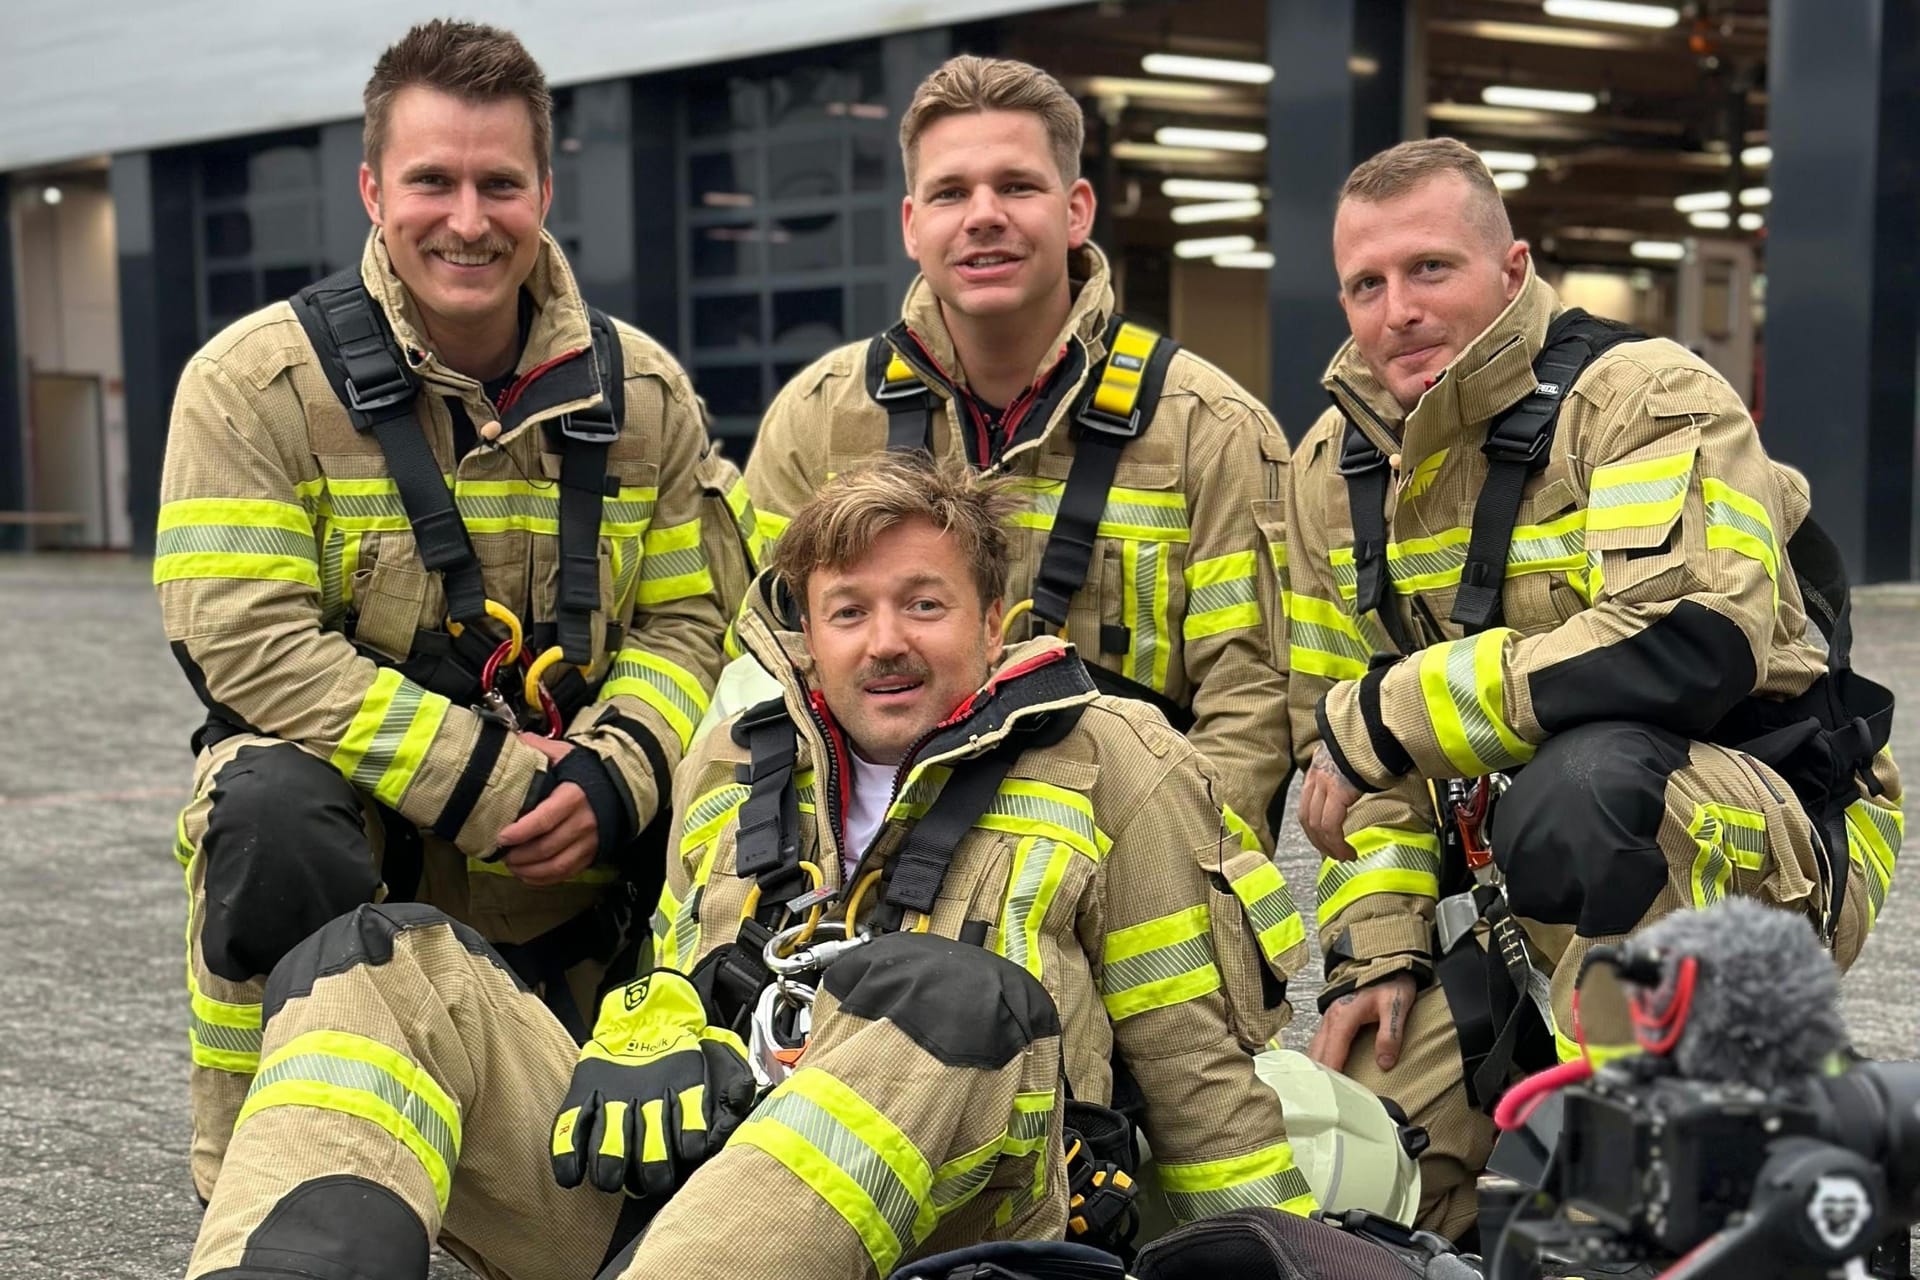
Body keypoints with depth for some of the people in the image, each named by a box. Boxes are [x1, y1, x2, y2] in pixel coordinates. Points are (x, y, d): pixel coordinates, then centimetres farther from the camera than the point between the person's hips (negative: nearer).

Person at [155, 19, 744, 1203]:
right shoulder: (257, 380, -8)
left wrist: (609, 782, -16)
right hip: (355, 808, -3)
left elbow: (689, 617, 4)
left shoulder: (642, 391, 4)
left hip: (568, 848, 4)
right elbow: (246, 639, -17)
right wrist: (483, 780, -22)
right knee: (274, 815, -36)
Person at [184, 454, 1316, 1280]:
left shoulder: (1109, 770, 9)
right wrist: (638, 1055, 4)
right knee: (381, 967, -8)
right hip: (673, 1174, 5)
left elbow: (1195, 1066, 10)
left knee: (961, 999, -35)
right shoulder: (730, 767, 21)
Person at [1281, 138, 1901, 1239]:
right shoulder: (1335, 468, 6)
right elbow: (1342, 736, 12)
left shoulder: (1647, 396, -15)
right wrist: (1378, 947, -1)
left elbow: (1692, 644, -32)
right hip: (1513, 895, 6)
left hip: (1770, 832, -6)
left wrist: (1388, 715, -25)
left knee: (1578, 786, -39)